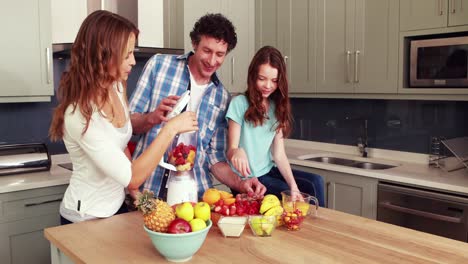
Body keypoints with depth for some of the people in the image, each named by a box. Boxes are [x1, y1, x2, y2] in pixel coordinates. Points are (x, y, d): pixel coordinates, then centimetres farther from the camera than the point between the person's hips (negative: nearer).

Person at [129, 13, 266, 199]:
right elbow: (128, 121, 1)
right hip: (147, 187, -2)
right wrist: (152, 118, -19)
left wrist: (239, 184, -7)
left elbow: (215, 156, 9)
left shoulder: (222, 98, 6)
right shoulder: (158, 65, 0)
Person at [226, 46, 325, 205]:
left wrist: (293, 185, -16)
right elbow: (231, 150, -14)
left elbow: (279, 154, -1)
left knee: (316, 182, -11)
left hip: (269, 171, 5)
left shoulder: (277, 107, 6)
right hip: (247, 178, -5)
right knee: (288, 196, -23)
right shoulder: (240, 103, -11)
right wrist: (238, 152, -38)